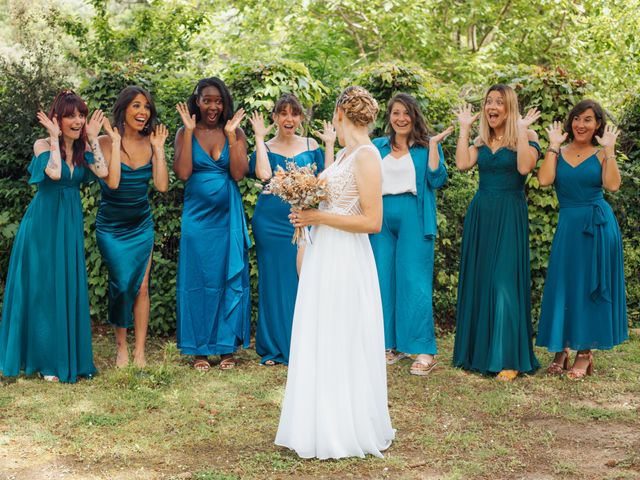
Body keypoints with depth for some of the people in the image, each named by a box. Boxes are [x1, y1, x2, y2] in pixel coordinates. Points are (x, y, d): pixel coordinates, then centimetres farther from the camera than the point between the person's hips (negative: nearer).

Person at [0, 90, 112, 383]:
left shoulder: (83, 148, 6)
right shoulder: (44, 145, -7)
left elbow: (102, 172, -11)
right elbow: (54, 173, -25)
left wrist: (92, 139, -6)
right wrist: (55, 137, -17)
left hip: (71, 224, 5)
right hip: (43, 224, -4)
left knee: (70, 289, 7)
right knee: (43, 289, 1)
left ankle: (69, 356, 17)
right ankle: (45, 359, 11)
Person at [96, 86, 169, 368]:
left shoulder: (150, 143, 1)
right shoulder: (106, 142, -9)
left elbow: (162, 185, -9)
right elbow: (112, 182, -23)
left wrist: (159, 148, -10)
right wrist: (116, 142, -19)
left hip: (142, 225, 3)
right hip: (111, 226, -3)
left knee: (141, 286, -1)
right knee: (122, 285, -5)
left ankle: (140, 352, 5)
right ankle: (121, 347, 12)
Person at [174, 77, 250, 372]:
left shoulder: (236, 133, 3)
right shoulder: (185, 133, 3)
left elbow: (238, 173, -8)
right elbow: (182, 173, -11)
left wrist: (231, 134, -11)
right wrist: (190, 131, -11)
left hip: (228, 215, 0)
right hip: (197, 214, 0)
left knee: (229, 277, 3)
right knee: (197, 278, 3)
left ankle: (227, 346, 14)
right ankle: (199, 348, 13)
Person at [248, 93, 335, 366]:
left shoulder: (311, 146, 9)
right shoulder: (265, 147, 4)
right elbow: (263, 174, -16)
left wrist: (329, 144, -2)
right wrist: (259, 138, -10)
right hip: (272, 221, -1)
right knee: (275, 281, 4)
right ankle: (274, 348, 14)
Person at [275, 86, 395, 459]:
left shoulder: (366, 155, -14)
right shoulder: (343, 154, 12)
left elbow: (372, 221, -20)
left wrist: (319, 217, -17)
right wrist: (308, 212, 3)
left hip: (345, 261, -9)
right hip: (323, 258, 9)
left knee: (343, 346, 0)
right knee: (320, 344, 13)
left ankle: (349, 431, 13)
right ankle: (324, 425, 24)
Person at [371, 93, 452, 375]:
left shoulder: (427, 146, 5)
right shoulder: (377, 147, 14)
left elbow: (437, 180, -6)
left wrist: (433, 145, -11)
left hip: (414, 219, -4)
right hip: (382, 218, 4)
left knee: (414, 282, -8)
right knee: (384, 280, 5)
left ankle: (424, 350, -5)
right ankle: (392, 344, 15)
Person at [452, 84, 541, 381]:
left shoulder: (526, 137, -2)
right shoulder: (481, 140, 11)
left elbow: (524, 167, -20)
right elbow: (462, 164, -5)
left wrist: (521, 131, -18)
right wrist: (464, 128, -1)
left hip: (509, 215, -5)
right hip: (480, 213, 5)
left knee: (504, 281, -8)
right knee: (478, 280, 8)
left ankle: (509, 359, -3)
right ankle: (478, 350, 19)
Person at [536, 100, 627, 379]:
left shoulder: (601, 154, 3)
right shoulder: (559, 153, 7)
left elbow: (612, 185, -14)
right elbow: (544, 180, -11)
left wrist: (609, 149, -12)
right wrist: (553, 146, -6)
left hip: (598, 227, -2)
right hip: (568, 227, 2)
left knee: (591, 287, 3)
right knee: (563, 285, 4)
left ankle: (585, 352, 11)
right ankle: (561, 350, 14)